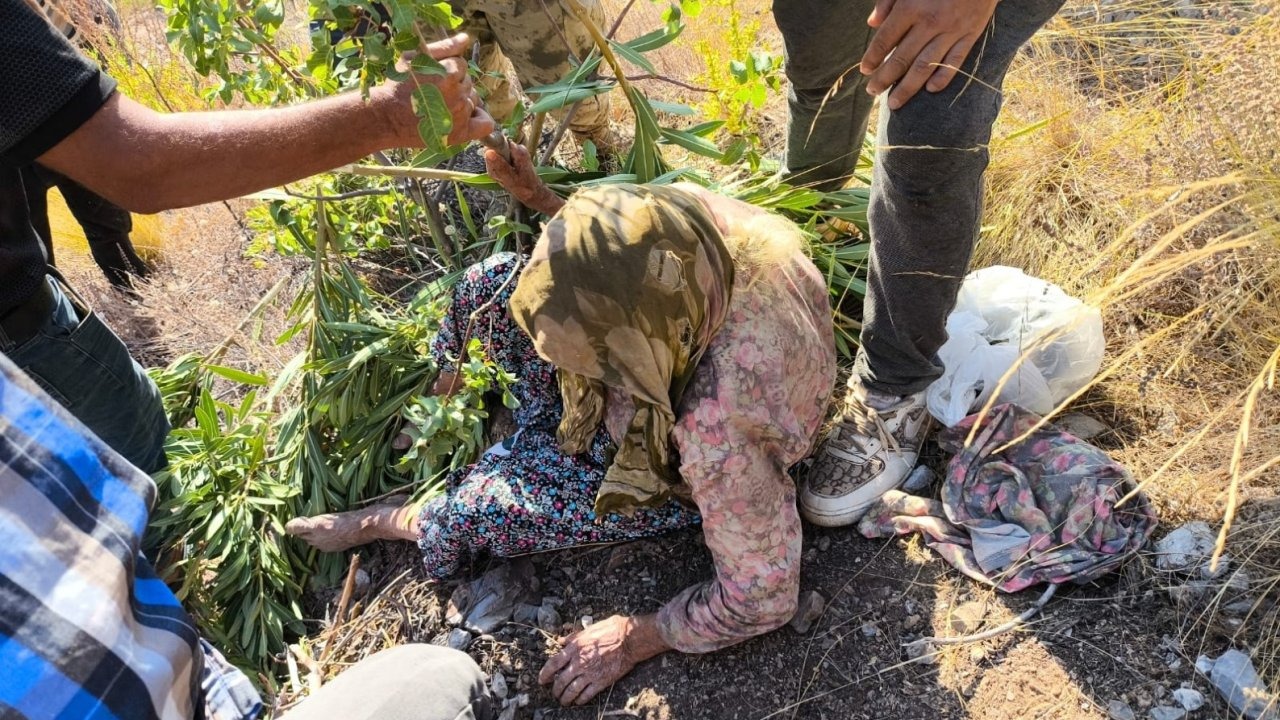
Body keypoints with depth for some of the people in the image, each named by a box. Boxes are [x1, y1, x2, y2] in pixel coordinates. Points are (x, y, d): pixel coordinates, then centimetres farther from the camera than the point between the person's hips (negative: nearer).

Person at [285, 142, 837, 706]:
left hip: (665, 472, -5)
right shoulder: (688, 210, -32)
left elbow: (762, 596, -29)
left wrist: (635, 640, -19)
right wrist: (539, 199, -15)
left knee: (477, 509, -3)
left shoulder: (720, 433, -46)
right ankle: (438, 393, 29)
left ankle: (387, 523, 34)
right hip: (651, 382, 6)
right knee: (492, 285, -3)